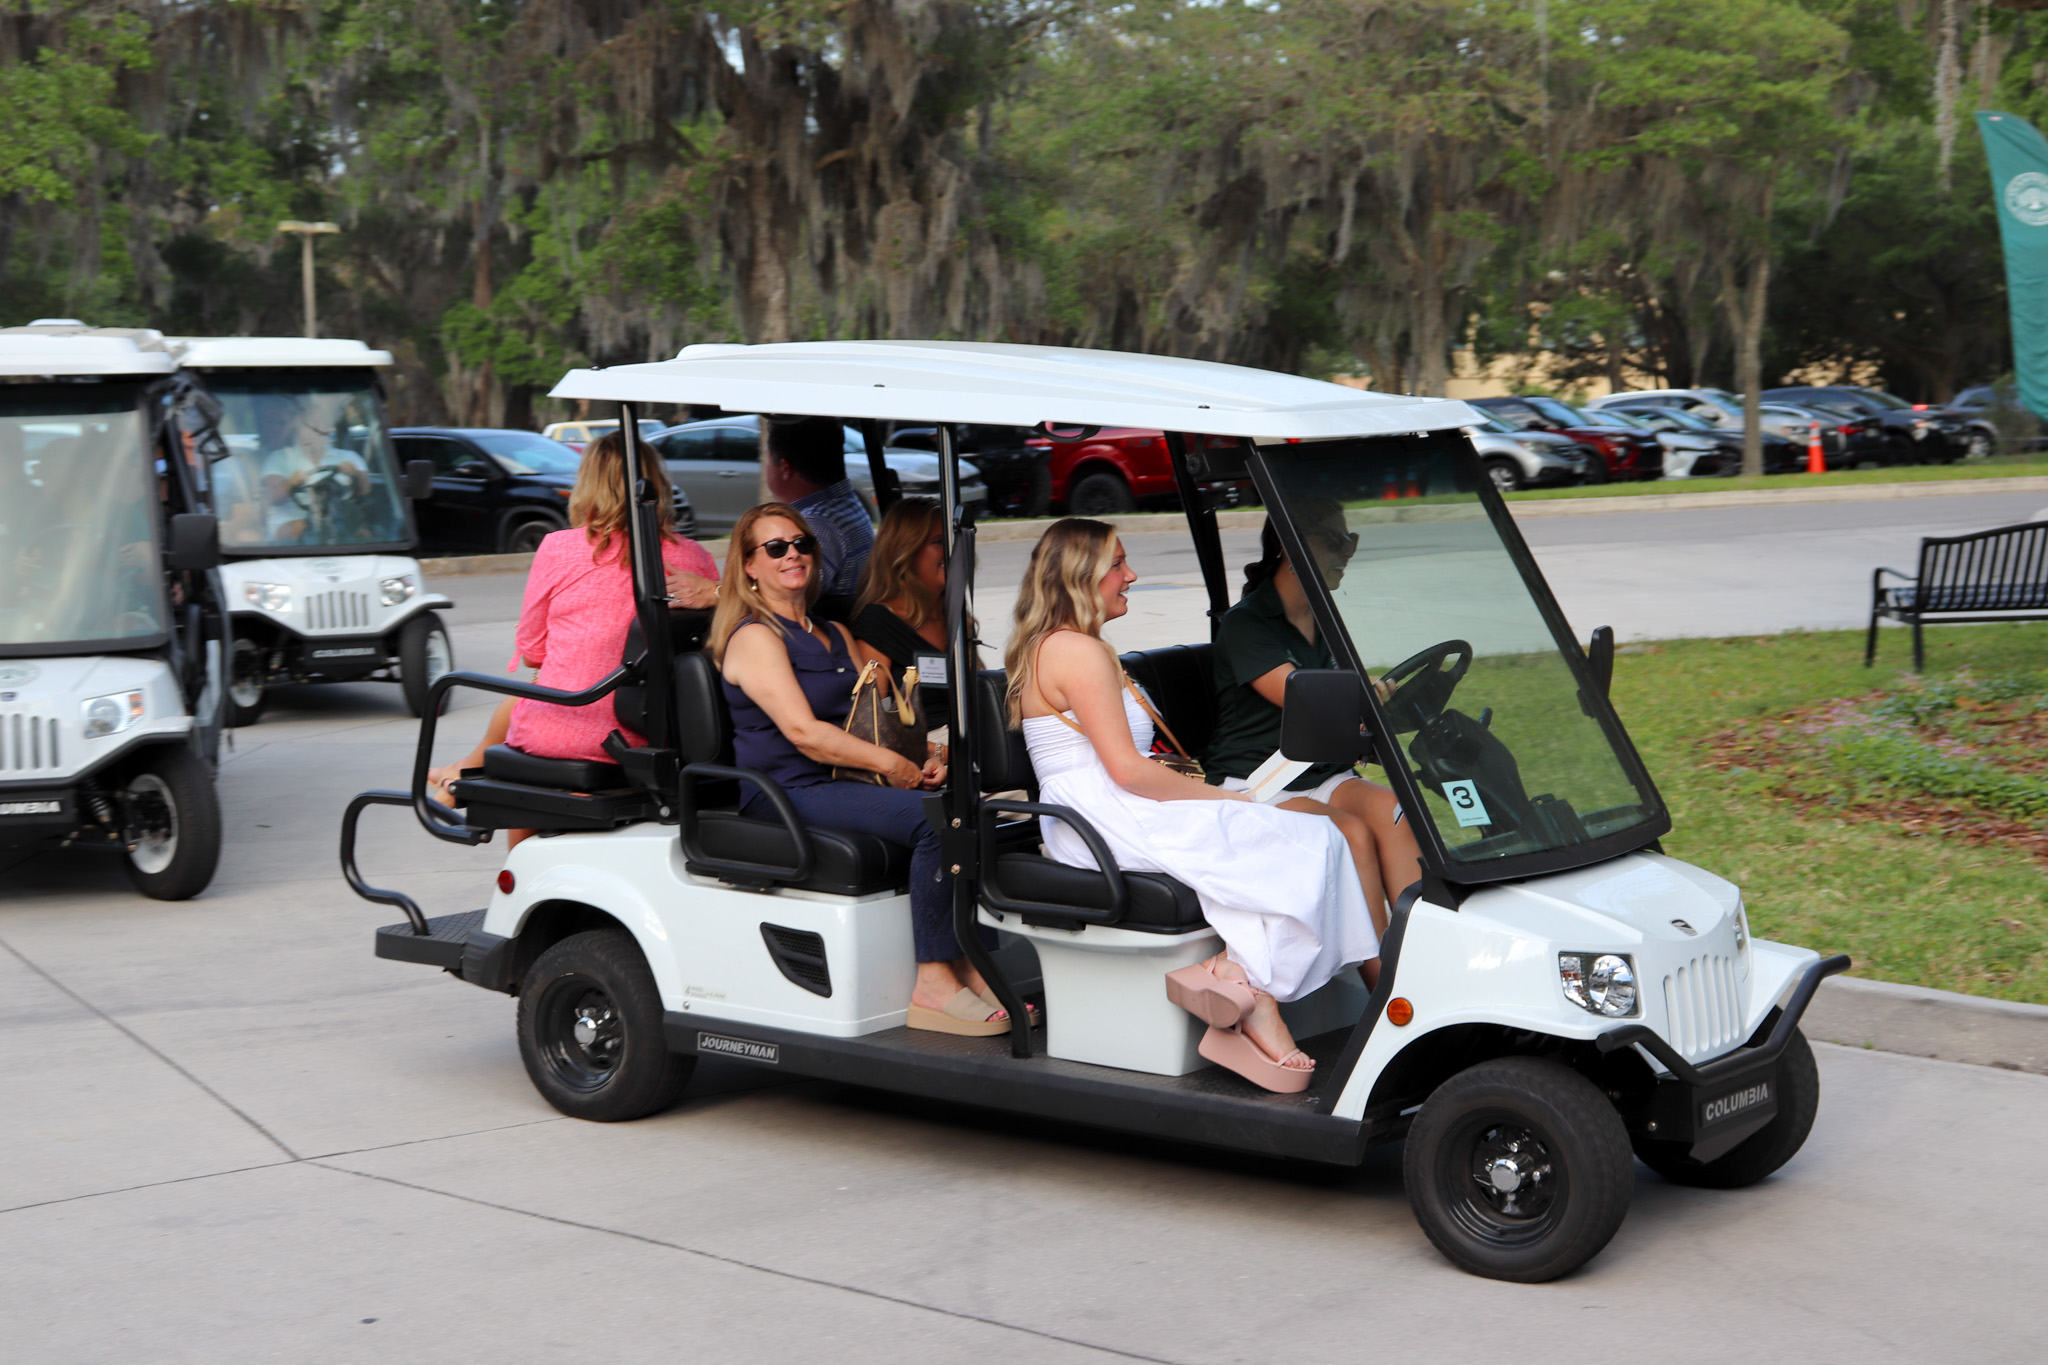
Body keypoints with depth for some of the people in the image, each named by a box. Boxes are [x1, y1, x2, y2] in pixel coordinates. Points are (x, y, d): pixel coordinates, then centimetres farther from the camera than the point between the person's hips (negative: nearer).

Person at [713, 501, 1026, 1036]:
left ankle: (975, 971, -18)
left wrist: (923, 759, 1)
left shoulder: (836, 635, 22)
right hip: (787, 793, -8)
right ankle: (933, 982, -25)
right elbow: (803, 733, -15)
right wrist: (891, 764, -17)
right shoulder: (754, 637, -5)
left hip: (845, 783, 8)